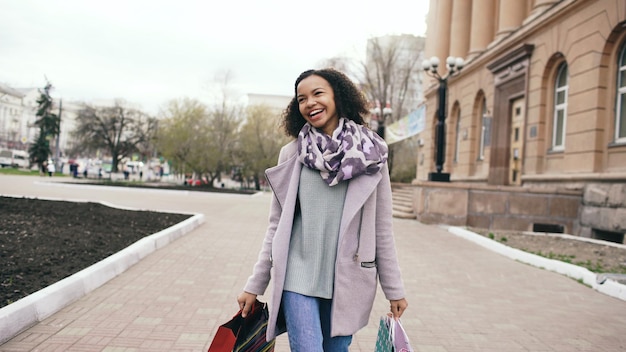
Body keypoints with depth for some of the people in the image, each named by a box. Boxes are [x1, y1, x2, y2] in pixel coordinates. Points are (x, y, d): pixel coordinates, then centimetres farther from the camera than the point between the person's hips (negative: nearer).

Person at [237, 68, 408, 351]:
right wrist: (255, 285, 6)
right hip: (298, 275, 0)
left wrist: (393, 288, 5)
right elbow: (277, 225, 6)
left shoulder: (370, 153, 0)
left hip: (347, 278, 1)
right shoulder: (292, 154, 2)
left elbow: (381, 226, 3)